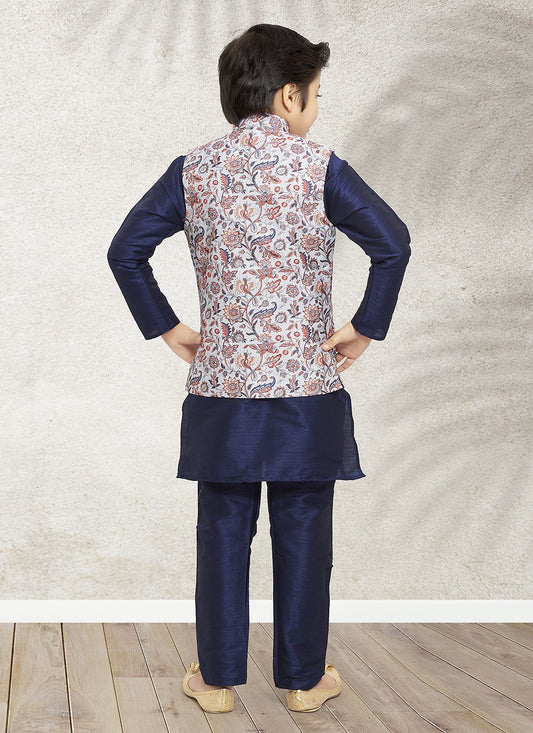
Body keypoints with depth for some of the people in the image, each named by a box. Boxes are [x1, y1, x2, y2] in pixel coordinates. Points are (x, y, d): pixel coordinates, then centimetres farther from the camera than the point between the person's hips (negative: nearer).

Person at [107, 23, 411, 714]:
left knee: (224, 532, 11)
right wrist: (366, 329, -6)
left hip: (221, 385, 2)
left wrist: (168, 329, 7)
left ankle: (217, 678, 19)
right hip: (308, 386, -2)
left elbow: (126, 250, 1)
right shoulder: (319, 166, -5)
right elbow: (393, 244, -15)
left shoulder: (194, 170, 3)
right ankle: (304, 678, 19)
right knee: (303, 533, 8)